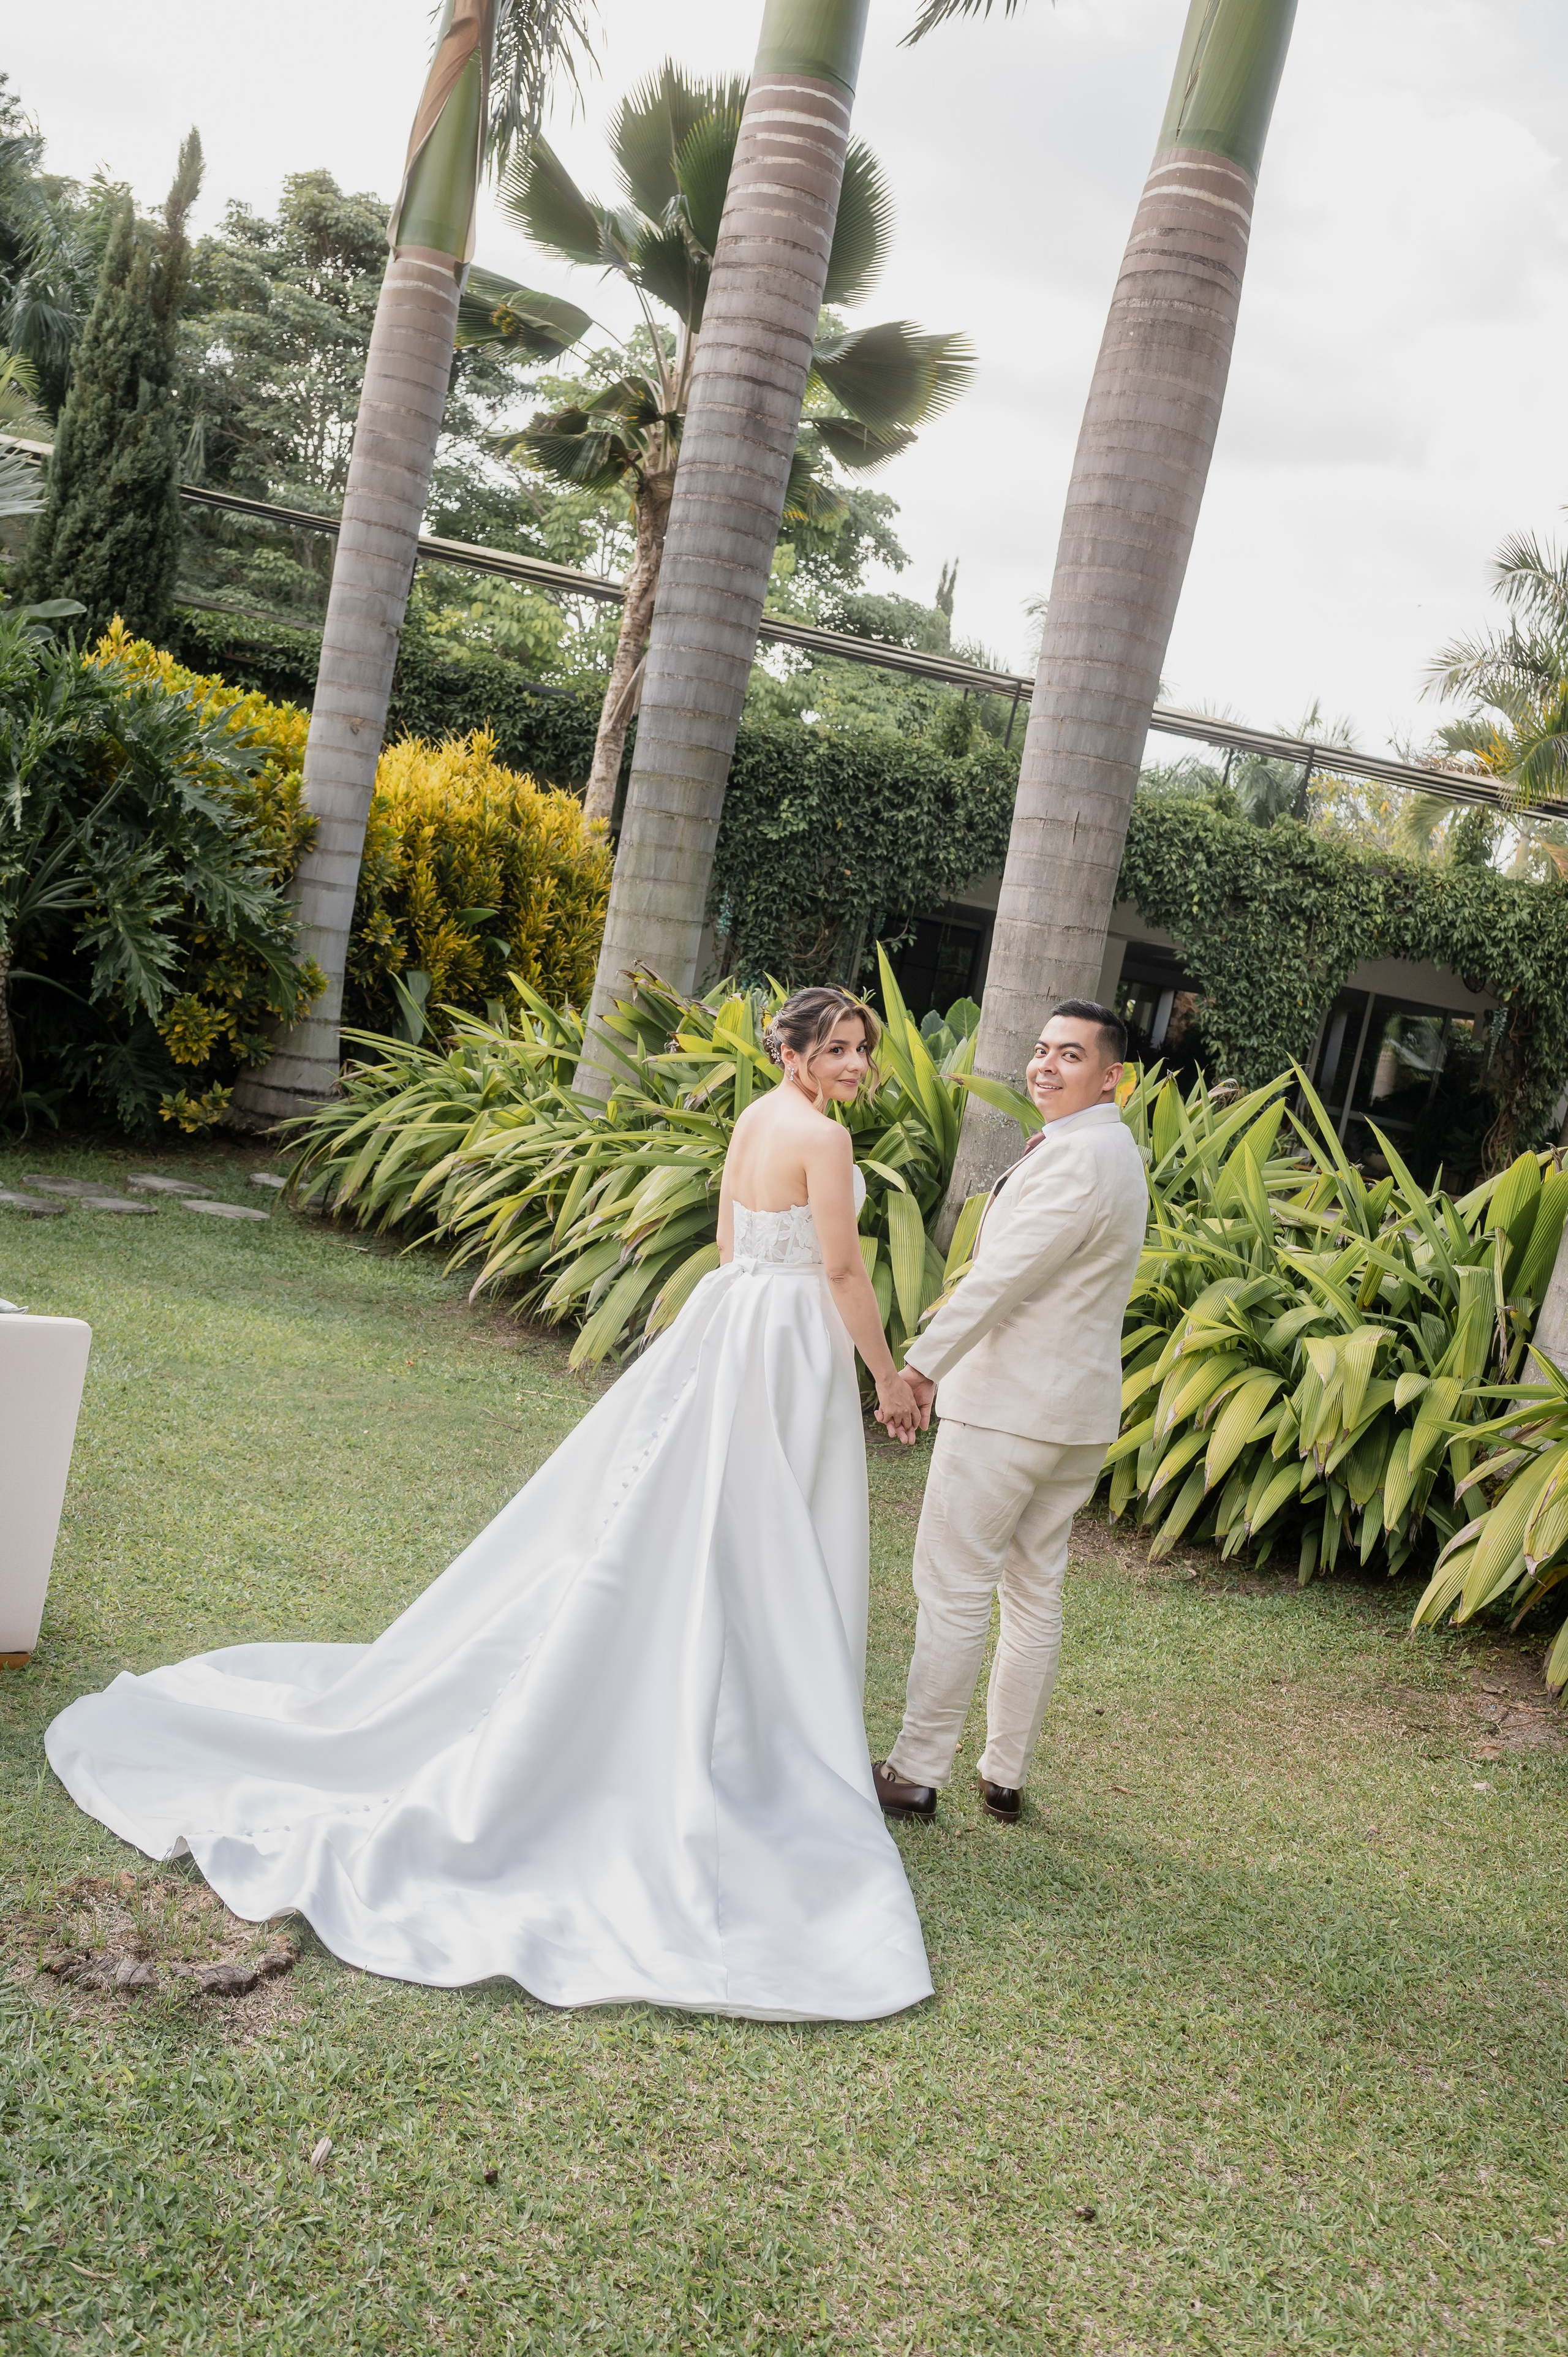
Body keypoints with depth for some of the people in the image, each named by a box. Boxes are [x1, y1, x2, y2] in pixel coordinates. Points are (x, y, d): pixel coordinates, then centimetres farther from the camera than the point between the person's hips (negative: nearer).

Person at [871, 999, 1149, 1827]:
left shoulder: (1076, 1157, -18)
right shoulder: (1111, 1150, 15)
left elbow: (1004, 1275, -21)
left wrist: (920, 1364, -17)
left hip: (1010, 1408, -10)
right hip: (1078, 1411, 10)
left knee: (953, 1587, -1)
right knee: (1035, 1590, 14)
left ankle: (917, 1773, 7)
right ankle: (1005, 1776, 23)